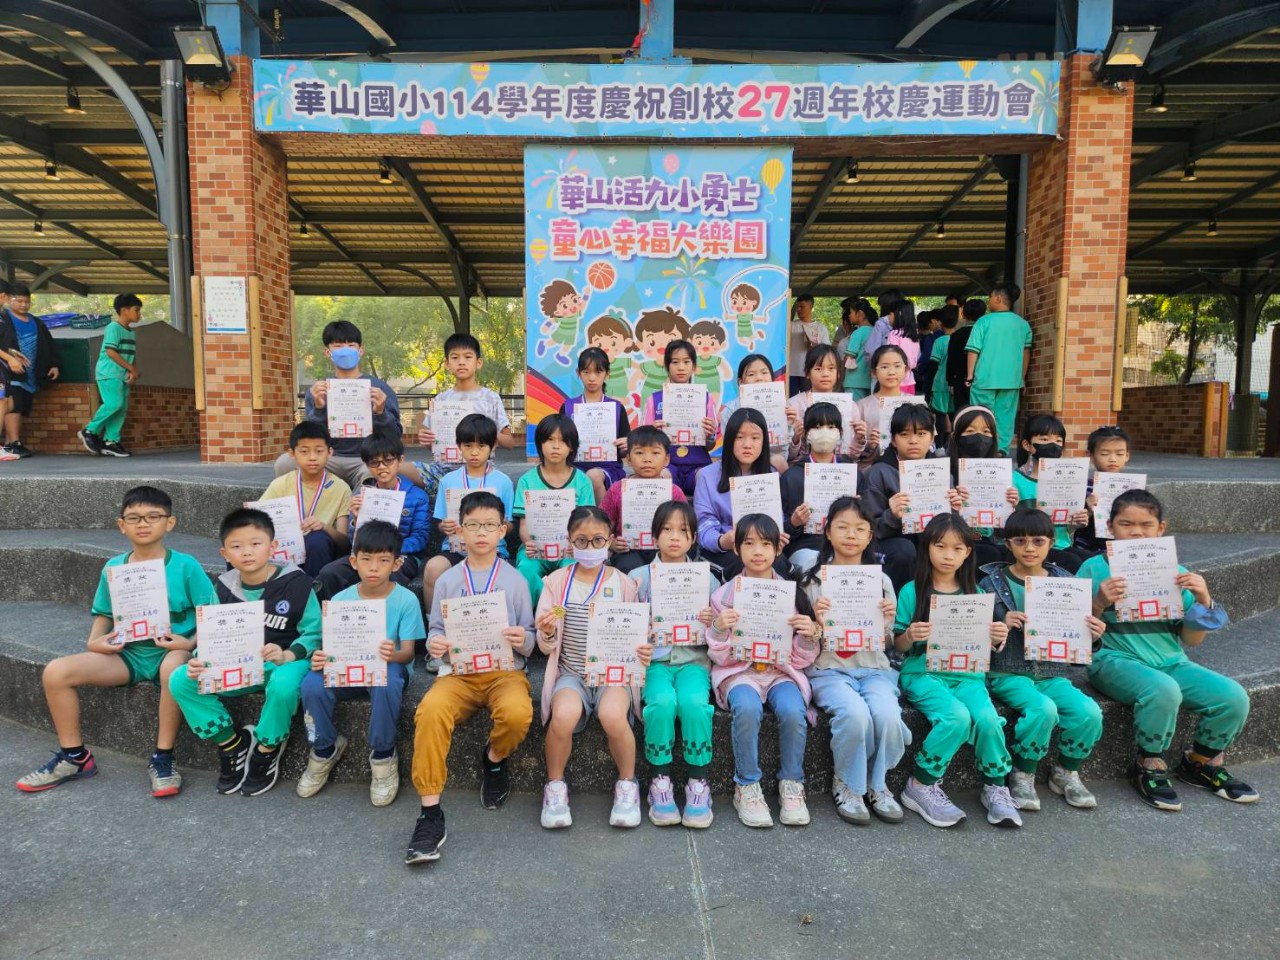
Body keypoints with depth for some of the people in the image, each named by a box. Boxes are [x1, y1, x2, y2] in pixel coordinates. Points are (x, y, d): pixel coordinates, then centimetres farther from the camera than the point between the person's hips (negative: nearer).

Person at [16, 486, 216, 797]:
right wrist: (95, 642, -4)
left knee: (175, 666, -39)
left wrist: (190, 642, -22)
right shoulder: (113, 568, 6)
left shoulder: (185, 566, -7)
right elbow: (103, 614, 16)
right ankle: (74, 757, 7)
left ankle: (162, 758, -20)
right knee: (56, 671, -12)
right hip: (126, 653, 5)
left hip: (170, 651, -5)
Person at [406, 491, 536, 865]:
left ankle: (494, 758, 3)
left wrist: (523, 640, -14)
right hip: (457, 672, 1)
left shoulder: (515, 580, 8)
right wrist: (435, 644, -9)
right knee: (430, 710, -32)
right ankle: (430, 812, -21)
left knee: (518, 712, -34)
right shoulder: (447, 581, 12)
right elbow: (436, 629, 14)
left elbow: (529, 637, 10)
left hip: (504, 670, -1)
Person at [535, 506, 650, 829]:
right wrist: (547, 633, -19)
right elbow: (546, 646, 5)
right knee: (564, 716, -32)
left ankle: (627, 784, -2)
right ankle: (555, 786, -2)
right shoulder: (557, 581, 5)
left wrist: (643, 651, -13)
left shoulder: (623, 583, 5)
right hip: (571, 672, 0)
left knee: (613, 715, -32)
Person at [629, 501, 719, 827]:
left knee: (694, 703, -30)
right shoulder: (639, 577, 7)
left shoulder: (707, 578, 11)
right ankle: (659, 781, -13)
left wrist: (714, 623, -9)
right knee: (662, 702, -31)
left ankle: (698, 783, -13)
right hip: (653, 659, -1)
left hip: (693, 658, 1)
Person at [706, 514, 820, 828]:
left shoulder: (792, 593, 4)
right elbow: (721, 657, 2)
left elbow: (800, 659, 7)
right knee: (747, 709, -33)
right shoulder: (725, 594, 1)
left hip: (782, 670, 1)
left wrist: (809, 636, -13)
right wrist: (718, 629, -17)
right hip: (739, 670, -1)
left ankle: (791, 785, -6)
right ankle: (747, 787, -12)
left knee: (793, 710, -30)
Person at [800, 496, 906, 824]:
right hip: (829, 669, -2)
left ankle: (876, 783, 1)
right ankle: (847, 784, -3)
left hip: (873, 667, 2)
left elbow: (885, 644, 15)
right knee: (855, 714, -31)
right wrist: (816, 620, -17)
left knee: (888, 715, -28)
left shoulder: (881, 581, 11)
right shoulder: (814, 580, 3)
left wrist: (887, 621, -6)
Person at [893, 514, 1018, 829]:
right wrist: (910, 635, -21)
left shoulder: (974, 593, 10)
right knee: (958, 717, -30)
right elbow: (899, 645, 1)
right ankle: (921, 784, -10)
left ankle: (995, 786, 0)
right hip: (923, 673, -3)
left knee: (988, 719, -26)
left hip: (967, 675, 3)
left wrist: (995, 639, -10)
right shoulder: (912, 591, 0)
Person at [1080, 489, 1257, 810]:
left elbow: (1192, 640, 11)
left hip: (1170, 662, 5)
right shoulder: (1095, 568, -2)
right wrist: (1100, 603, -21)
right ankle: (1148, 768, -7)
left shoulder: (1175, 573, 10)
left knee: (1234, 696, -16)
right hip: (1116, 660, -5)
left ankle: (1201, 763, 14)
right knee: (1163, 689, -35)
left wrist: (1203, 600, -6)